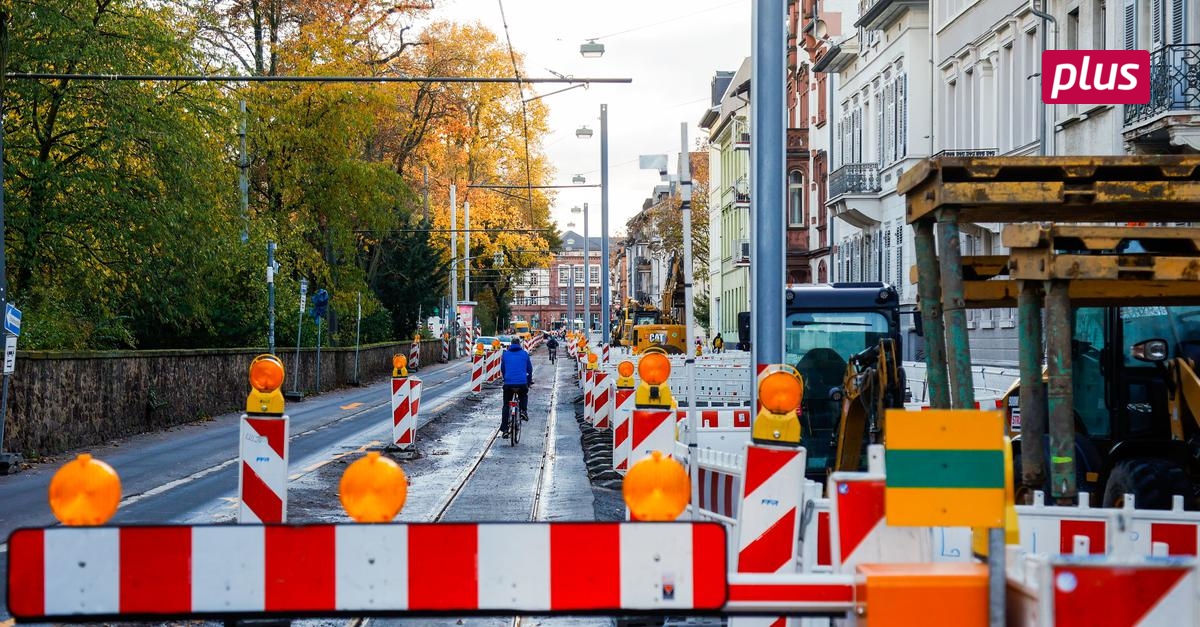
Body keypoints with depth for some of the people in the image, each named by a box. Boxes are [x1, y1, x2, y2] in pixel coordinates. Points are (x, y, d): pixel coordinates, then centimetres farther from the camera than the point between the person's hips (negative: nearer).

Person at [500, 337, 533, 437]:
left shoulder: (505, 354, 10)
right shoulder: (524, 354, 8)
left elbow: (502, 369, 20)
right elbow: (529, 369, 16)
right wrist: (529, 380, 33)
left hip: (508, 383, 0)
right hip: (522, 383, 0)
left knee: (506, 406, 11)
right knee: (524, 396, 34)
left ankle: (504, 429, 4)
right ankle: (523, 411, 7)